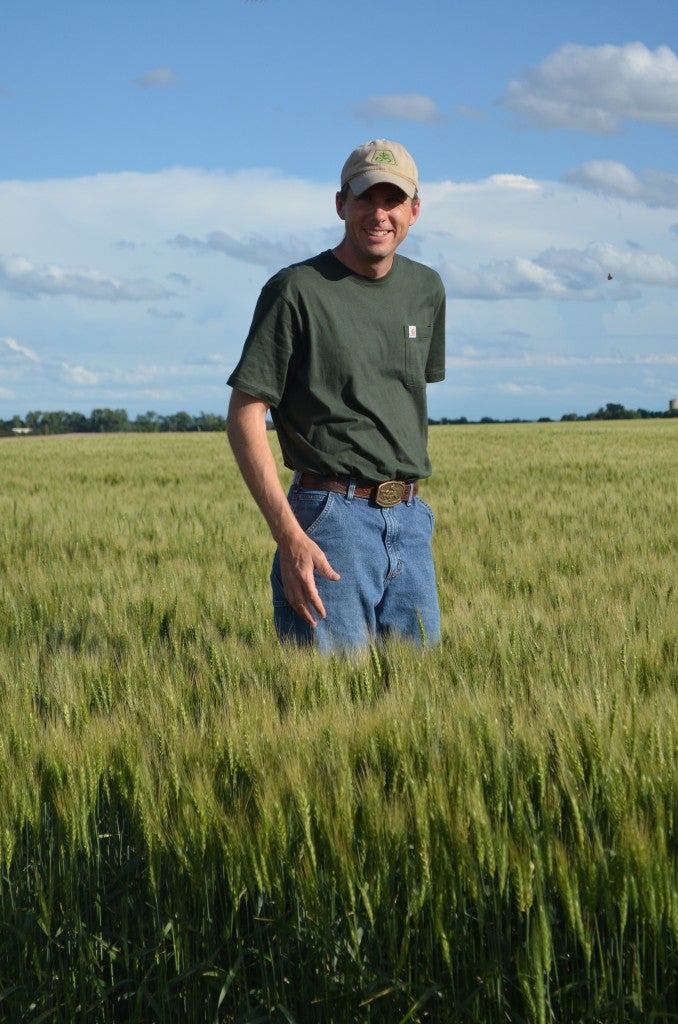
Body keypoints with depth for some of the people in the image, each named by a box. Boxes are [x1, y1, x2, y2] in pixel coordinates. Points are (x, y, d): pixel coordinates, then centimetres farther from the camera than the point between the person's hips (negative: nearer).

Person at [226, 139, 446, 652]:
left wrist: (408, 501, 18)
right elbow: (244, 415, -10)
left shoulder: (426, 289, 11)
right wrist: (288, 535, -18)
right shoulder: (296, 290, -8)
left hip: (411, 519, 6)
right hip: (333, 518, -6)